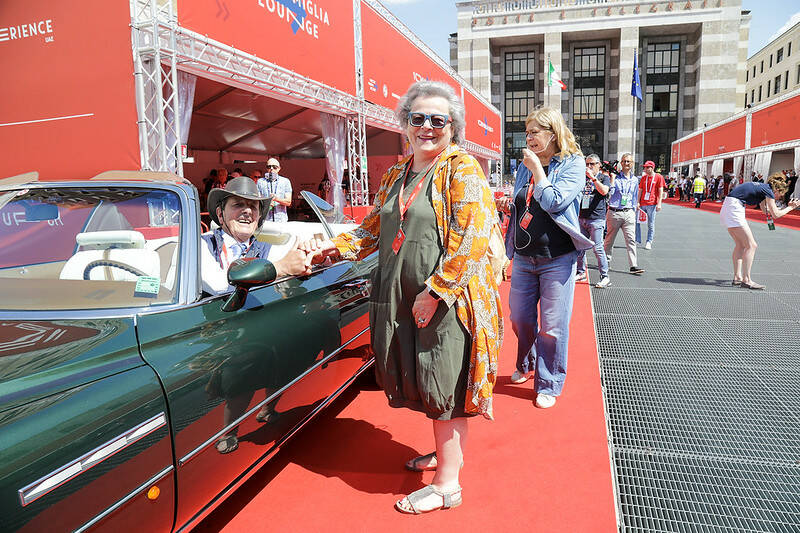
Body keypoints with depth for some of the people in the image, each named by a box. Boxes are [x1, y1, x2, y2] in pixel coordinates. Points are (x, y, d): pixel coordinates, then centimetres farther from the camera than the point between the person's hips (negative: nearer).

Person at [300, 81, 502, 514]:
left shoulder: (462, 169, -8)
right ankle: (443, 453, 39)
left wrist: (435, 292, -22)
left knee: (445, 386, 1)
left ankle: (447, 484, 14)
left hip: (447, 300, -7)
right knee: (427, 382, 18)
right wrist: (333, 246, 6)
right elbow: (373, 230, 20)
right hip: (404, 300, 7)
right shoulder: (396, 176, 15)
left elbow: (471, 238, -18)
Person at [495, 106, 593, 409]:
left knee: (552, 326, 0)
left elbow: (553, 202, -20)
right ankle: (527, 366, 39)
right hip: (523, 257, 6)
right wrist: (508, 206, 0)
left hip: (557, 259, -5)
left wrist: (536, 167, -13)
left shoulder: (573, 163, -5)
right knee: (520, 319, 13)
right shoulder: (525, 166, 11)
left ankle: (548, 384, 17)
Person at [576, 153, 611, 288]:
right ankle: (581, 272, 21)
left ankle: (605, 277, -1)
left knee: (598, 248, -8)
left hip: (596, 218, -5)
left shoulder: (604, 177, 3)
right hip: (581, 217, 5)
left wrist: (593, 177, -18)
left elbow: (604, 191, -15)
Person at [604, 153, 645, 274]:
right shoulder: (615, 177, 1)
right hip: (614, 212, -2)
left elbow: (635, 198, 20)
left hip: (628, 213, 3)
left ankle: (633, 265, -9)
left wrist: (633, 212, 16)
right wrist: (612, 178, -15)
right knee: (610, 239, 7)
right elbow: (610, 193, -11)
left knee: (631, 239, -6)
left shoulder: (635, 180, 14)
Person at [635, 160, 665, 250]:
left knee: (651, 224, 1)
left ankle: (649, 242, 7)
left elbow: (660, 191, -2)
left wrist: (659, 203, -9)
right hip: (642, 204, 4)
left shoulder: (658, 177, 0)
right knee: (636, 221, 0)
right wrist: (638, 202, 2)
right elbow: (640, 191, 11)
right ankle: (637, 239, 10)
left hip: (652, 204, -4)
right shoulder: (643, 177, 11)